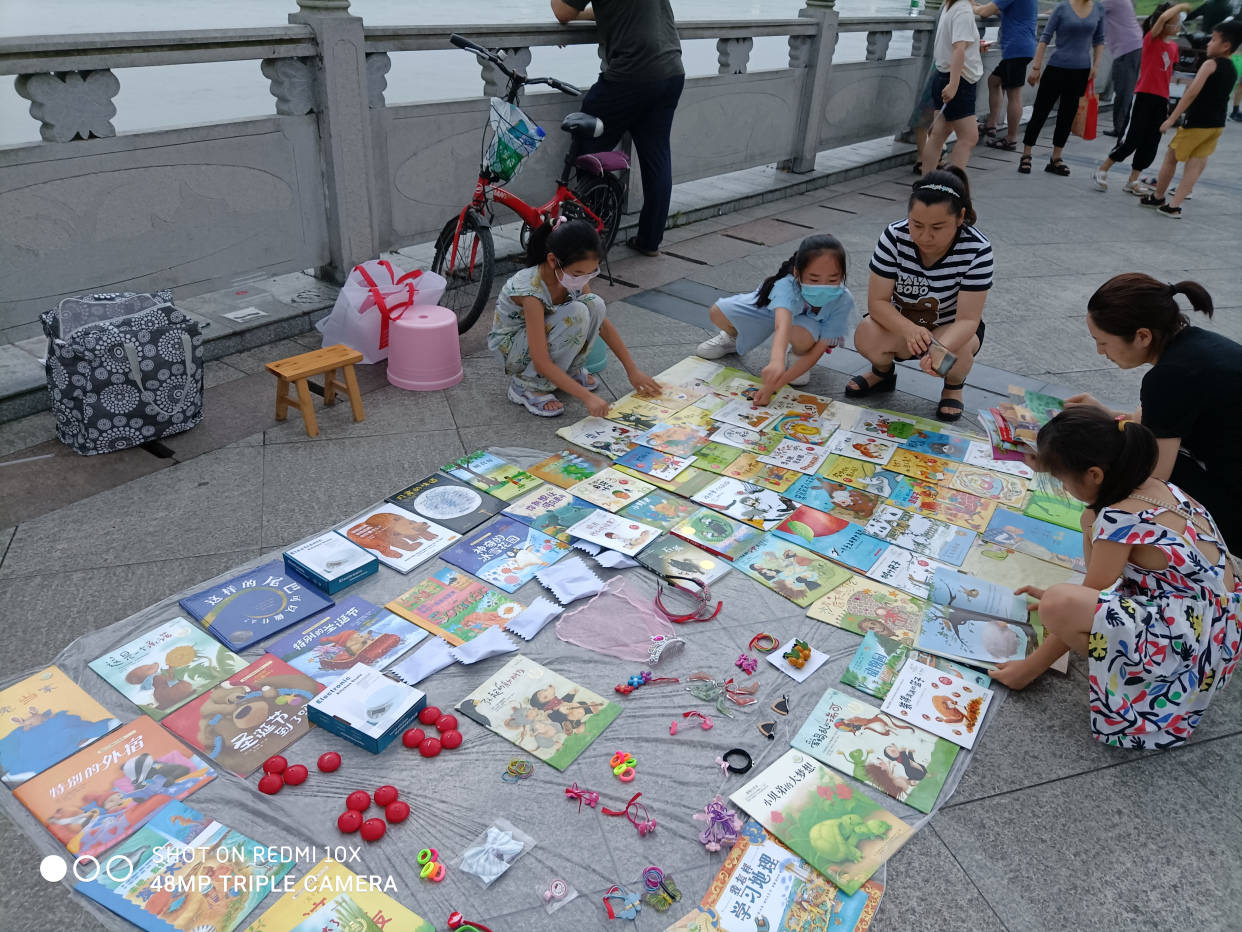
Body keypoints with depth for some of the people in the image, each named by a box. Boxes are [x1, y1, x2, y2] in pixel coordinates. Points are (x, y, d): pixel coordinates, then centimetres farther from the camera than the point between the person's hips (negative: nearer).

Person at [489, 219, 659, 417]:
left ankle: (571, 369, 0)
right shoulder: (531, 290, -35)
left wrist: (633, 370, -7)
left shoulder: (574, 276, -15)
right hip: (509, 345, -6)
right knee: (576, 314, -31)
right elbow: (541, 362, -36)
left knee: (595, 304, -19)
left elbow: (602, 322, -4)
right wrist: (587, 397, -39)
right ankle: (526, 386, -18)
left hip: (545, 332, 6)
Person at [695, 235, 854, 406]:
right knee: (718, 313, -16)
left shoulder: (843, 300, -35)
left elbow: (817, 351, -34)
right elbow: (782, 325, -61)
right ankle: (733, 338, 21)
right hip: (774, 307, 0)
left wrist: (778, 383, -46)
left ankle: (797, 357, 2)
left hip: (809, 321, 0)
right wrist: (777, 361, -82)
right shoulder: (787, 286, -42)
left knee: (802, 335, -37)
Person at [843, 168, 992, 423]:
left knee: (955, 352, -34)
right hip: (899, 322, 1)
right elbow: (878, 301, -22)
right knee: (866, 338, -29)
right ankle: (882, 373, 9)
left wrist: (940, 349, -50)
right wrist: (909, 330, -42)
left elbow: (968, 319, -28)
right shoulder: (894, 236, -22)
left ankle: (954, 386, 5)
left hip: (951, 328, -1)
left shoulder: (977, 249, -26)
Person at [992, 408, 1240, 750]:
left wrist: (1029, 668, -4)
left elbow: (1081, 606, -15)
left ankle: (1139, 683, -6)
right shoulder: (1156, 487, 3)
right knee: (1092, 519, 13)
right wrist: (1059, 595, 23)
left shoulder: (1119, 519, -22)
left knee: (1058, 605, -32)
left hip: (1190, 653, -10)